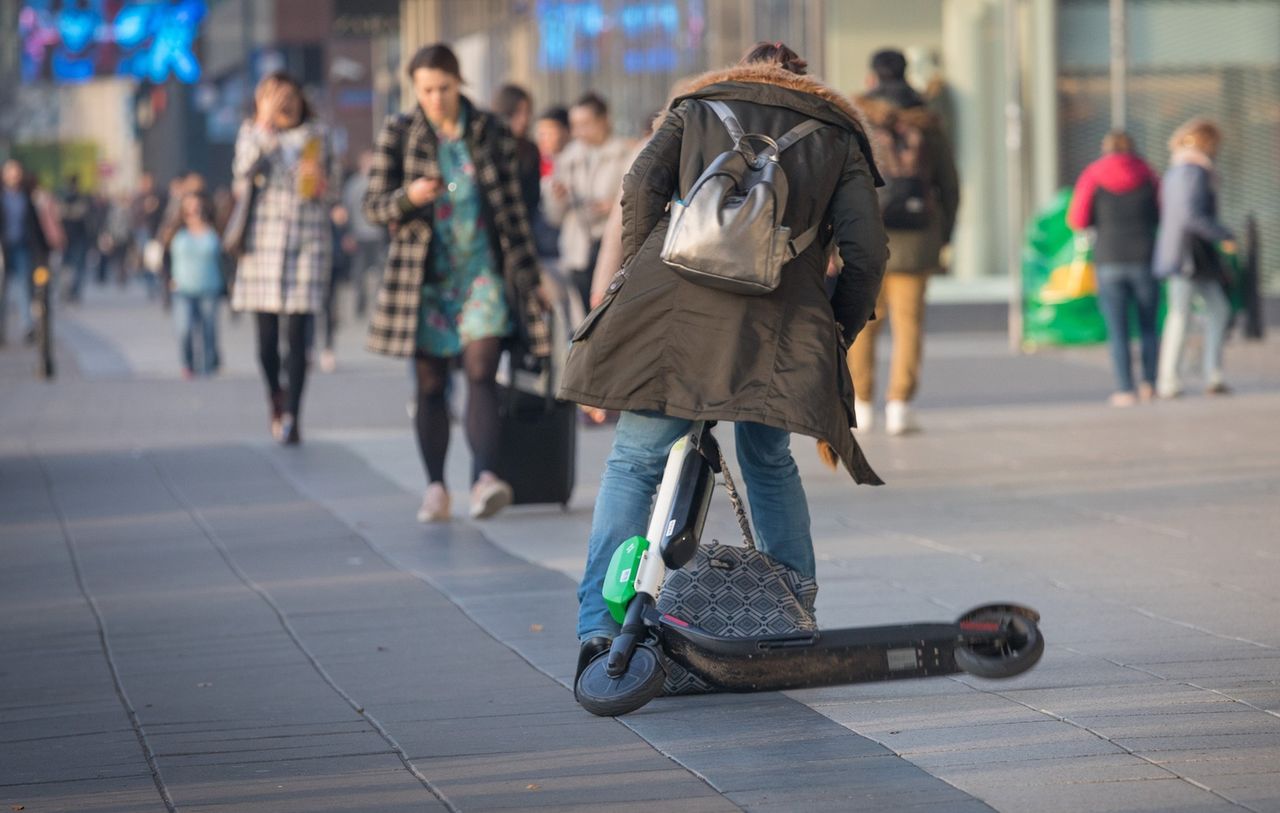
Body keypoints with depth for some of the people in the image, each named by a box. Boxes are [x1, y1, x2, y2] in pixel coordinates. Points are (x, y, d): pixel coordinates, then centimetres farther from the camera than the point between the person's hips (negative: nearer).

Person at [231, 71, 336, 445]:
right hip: (265, 241, 1)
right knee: (267, 335, 4)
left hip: (307, 242, 0)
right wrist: (264, 125, -15)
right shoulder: (252, 132, 8)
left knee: (297, 335, -9)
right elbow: (244, 170, -11)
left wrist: (321, 184, -7)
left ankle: (291, 417, -9)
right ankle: (275, 397, 29)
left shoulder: (317, 134, 10)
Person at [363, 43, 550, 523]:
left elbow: (513, 209, 10)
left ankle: (485, 477, -26)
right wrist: (409, 197, -20)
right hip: (426, 279, 0)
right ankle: (435, 489, 9)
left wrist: (529, 274, 9)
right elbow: (373, 206, 2)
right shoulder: (399, 135, 3)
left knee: (481, 371, -16)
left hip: (484, 272, 0)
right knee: (430, 384, 2)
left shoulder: (491, 133, 5)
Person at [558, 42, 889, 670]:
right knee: (770, 463, 20)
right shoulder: (838, 135, 24)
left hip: (679, 296, -1)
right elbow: (865, 251, 12)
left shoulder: (698, 105, 25)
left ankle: (599, 623, -8)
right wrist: (835, 342, 20)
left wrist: (638, 282, 12)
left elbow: (643, 185, 7)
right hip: (779, 320, 1)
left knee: (633, 463, 4)